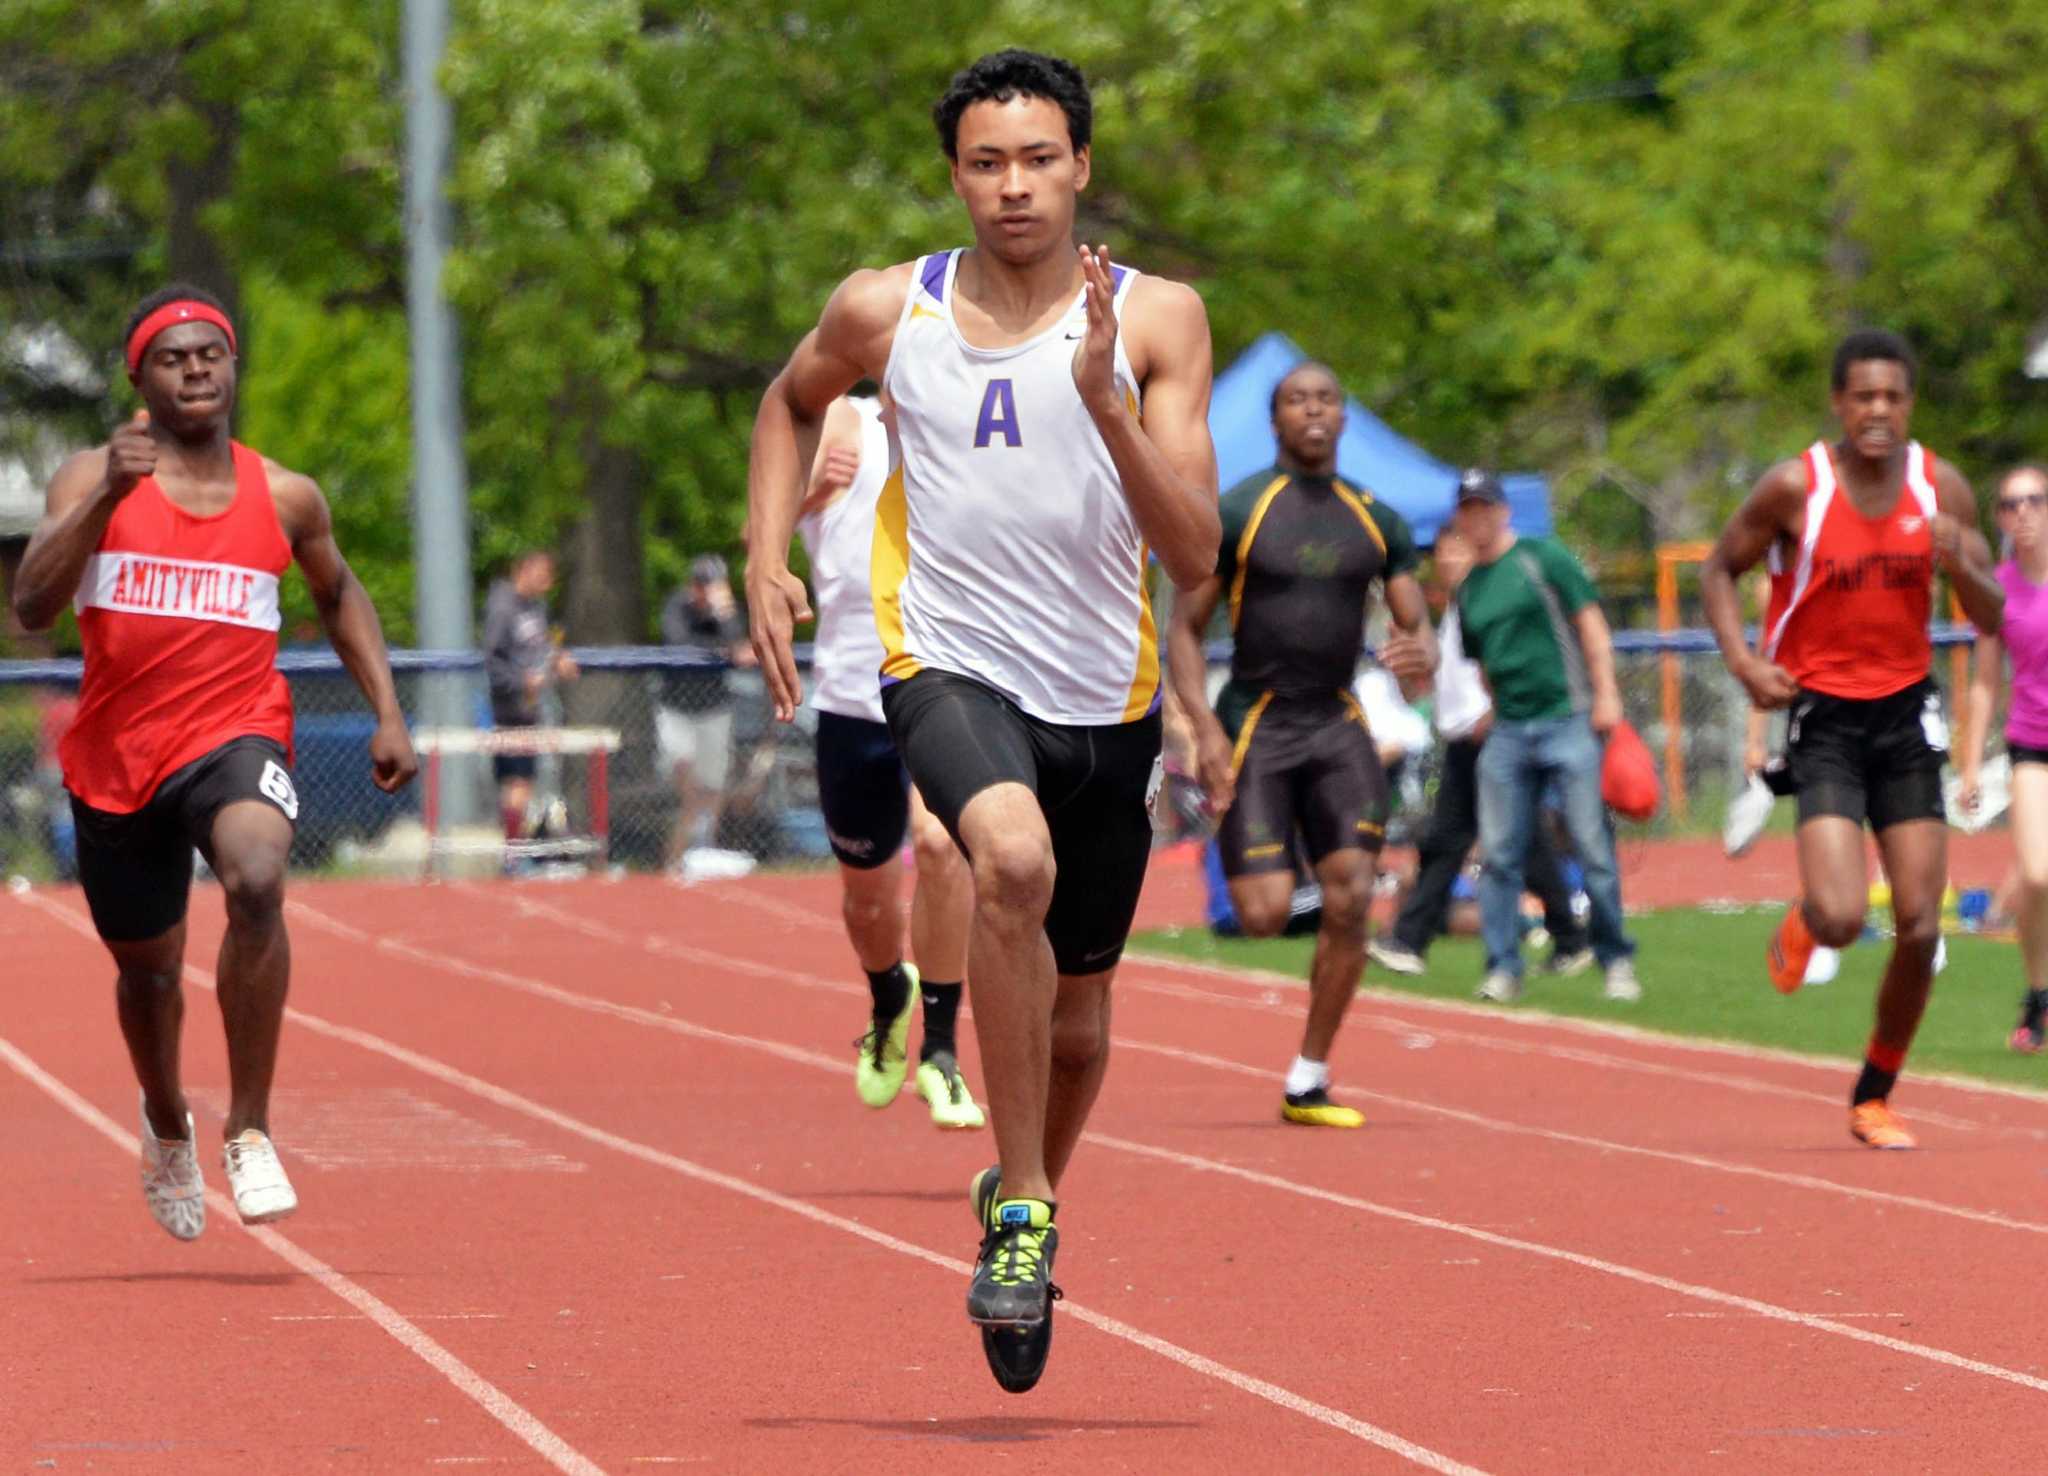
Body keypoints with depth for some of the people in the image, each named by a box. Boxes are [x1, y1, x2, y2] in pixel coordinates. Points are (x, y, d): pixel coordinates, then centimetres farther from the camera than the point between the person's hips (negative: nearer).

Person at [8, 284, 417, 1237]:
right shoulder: (93, 480, -4)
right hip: (117, 755, 1)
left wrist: (388, 713, 12)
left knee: (256, 882, -33)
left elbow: (339, 595, 22)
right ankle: (166, 1124, 49)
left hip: (235, 736, -1)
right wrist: (108, 496, -30)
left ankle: (249, 1130, -22)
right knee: (147, 966, 16)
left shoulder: (285, 499, 3)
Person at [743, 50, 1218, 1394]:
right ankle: (1021, 1211, -25)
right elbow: (793, 403, 20)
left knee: (1077, 1020, 13)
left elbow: (1194, 558, -12)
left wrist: (1105, 398, -24)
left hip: (1106, 697, 2)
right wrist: (768, 562, 7)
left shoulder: (1155, 320, -6)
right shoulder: (886, 312, -3)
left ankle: (1025, 1192, 47)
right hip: (950, 666, -2)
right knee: (1015, 861, -35)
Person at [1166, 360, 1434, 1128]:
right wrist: (1205, 730, -14)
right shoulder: (1237, 512, -3)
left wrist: (1421, 656, -14)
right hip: (1256, 723, -3)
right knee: (1265, 914, -13)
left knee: (1350, 899, -11)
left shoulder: (1377, 522, 8)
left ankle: (1308, 1081, 0)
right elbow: (1184, 627, -2)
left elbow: (1418, 625, 11)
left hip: (1336, 725, 3)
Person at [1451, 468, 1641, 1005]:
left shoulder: (1542, 558, 0)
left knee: (1593, 849, -6)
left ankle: (1617, 962, 3)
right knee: (1499, 855, 0)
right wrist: (1496, 711, 13)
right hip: (1507, 733, 5)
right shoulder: (1468, 588, 15)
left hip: (1568, 719, -5)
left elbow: (1590, 622, -3)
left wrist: (1606, 696, -10)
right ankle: (1503, 968, 5)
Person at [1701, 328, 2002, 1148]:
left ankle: (1874, 1097, 16)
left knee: (1920, 926, -2)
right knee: (1843, 919, -19)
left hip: (1906, 715, 3)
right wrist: (1742, 660, -13)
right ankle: (1803, 923, 21)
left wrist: (1961, 567, -18)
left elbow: (1992, 619, 4)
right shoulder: (1795, 488, -10)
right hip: (1823, 716, -3)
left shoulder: (1942, 489, -1)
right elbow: (1719, 571, 3)